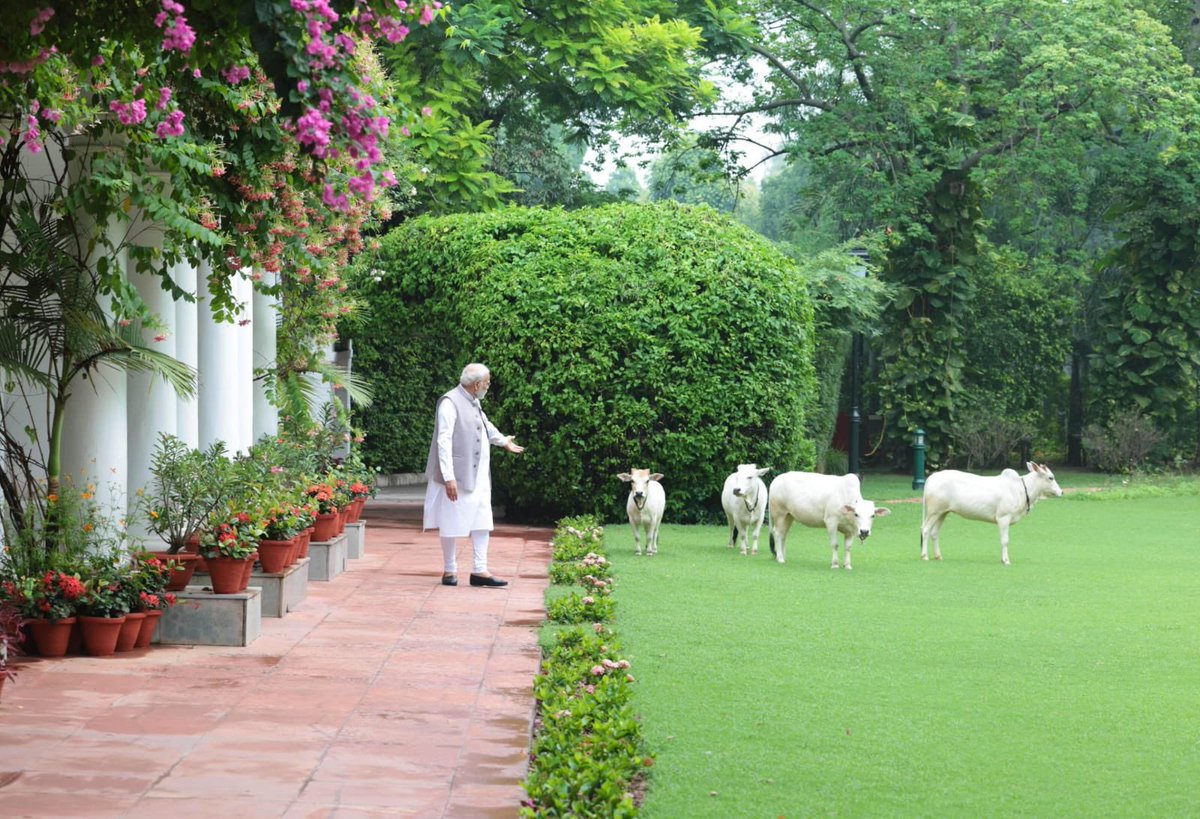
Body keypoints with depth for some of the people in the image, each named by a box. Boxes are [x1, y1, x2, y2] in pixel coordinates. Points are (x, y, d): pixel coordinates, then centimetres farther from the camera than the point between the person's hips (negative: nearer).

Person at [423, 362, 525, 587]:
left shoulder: (474, 402, 11)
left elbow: (485, 425, 33)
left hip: (479, 475, 8)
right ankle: (450, 570, 14)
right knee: (452, 522, 2)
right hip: (457, 476, -8)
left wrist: (504, 441, 50)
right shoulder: (450, 403, -17)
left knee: (482, 520, 5)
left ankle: (479, 570, 7)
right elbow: (444, 441, -22)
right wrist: (448, 478, -28)